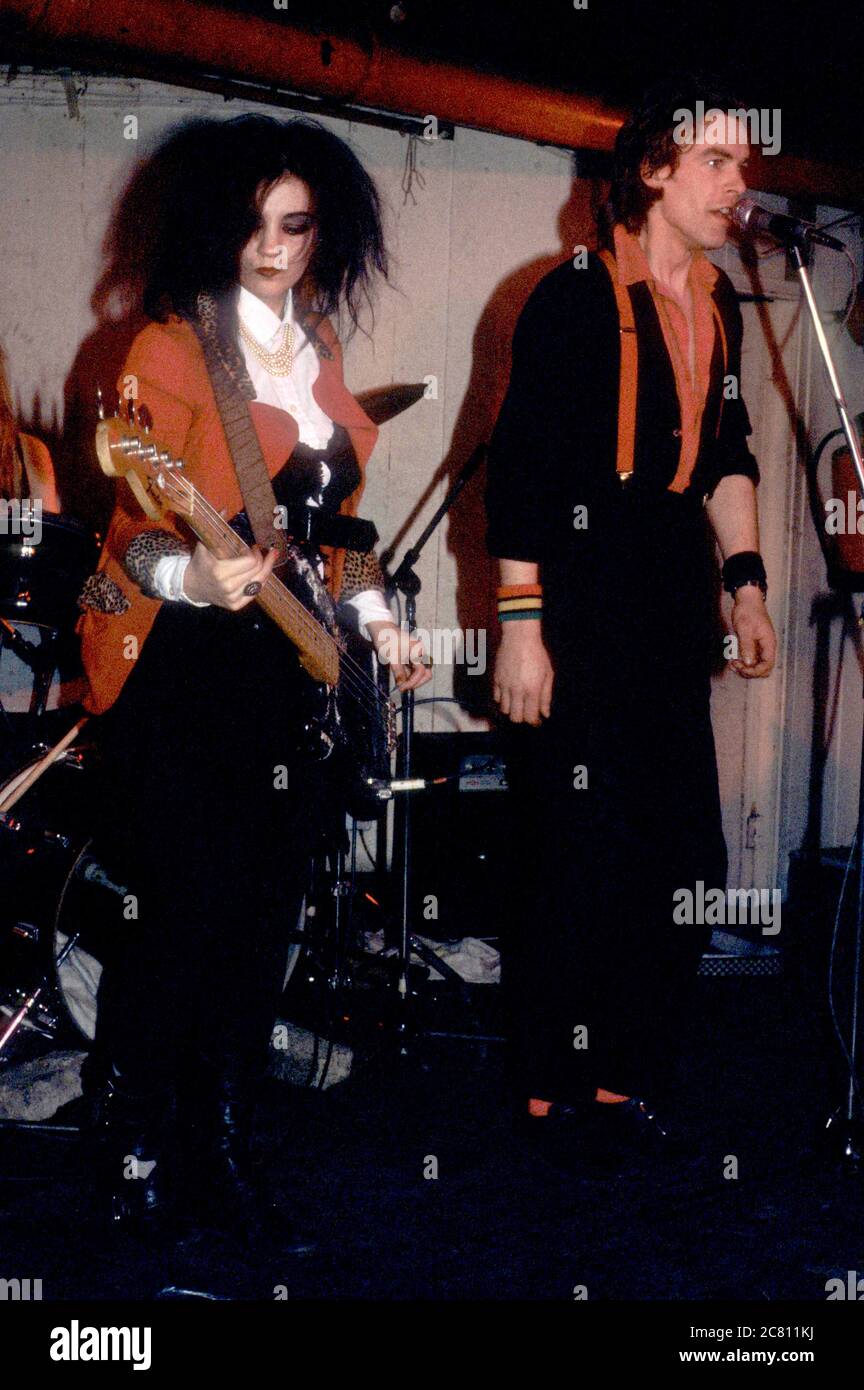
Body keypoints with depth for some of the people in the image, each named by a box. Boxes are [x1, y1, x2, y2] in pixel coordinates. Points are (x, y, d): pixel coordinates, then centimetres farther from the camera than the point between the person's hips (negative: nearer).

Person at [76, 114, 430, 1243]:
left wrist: (374, 617, 15)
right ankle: (138, 1155, 10)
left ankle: (220, 1146, 20)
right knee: (189, 914, -9)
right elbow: (137, 523, -12)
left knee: (268, 915, 7)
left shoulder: (317, 347, 13)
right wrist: (194, 575, -32)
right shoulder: (173, 348, -8)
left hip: (290, 657, 7)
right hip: (181, 661, -6)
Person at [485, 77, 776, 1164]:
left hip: (675, 604, 7)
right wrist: (521, 623, -15)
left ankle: (629, 1080, 23)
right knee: (585, 860, -5)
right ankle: (555, 1097, 13)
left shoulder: (718, 304, 15)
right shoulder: (576, 296, -7)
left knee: (688, 859, 7)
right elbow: (518, 465, -10)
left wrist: (746, 581, 15)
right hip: (581, 601, -7)